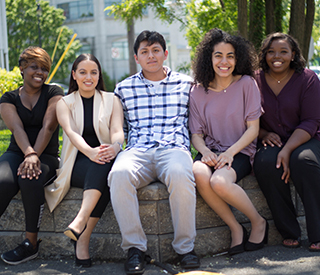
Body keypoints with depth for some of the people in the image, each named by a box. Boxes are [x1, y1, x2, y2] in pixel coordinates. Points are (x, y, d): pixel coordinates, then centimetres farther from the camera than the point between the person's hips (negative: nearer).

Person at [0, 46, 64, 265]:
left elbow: (48, 127, -8)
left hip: (46, 155, -1)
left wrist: (35, 156, -23)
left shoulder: (54, 94, 6)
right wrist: (29, 154, -27)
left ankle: (31, 243, -19)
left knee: (30, 179, -35)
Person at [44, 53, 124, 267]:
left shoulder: (111, 100, 12)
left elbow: (117, 130, -5)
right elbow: (71, 132, -10)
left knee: (104, 167, -38)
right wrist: (89, 151, -34)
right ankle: (83, 237, -40)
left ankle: (81, 228, -46)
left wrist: (115, 146, -32)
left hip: (106, 160, 1)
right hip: (78, 163, -1)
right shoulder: (65, 103, 9)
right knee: (101, 174, -36)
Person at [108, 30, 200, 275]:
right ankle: (134, 247, -23)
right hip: (137, 151, 1)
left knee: (180, 175, -38)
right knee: (119, 174, -35)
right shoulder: (124, 88, 19)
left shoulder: (185, 84, 18)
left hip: (174, 148, -1)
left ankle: (185, 246, -21)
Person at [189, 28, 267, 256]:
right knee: (199, 175, -33)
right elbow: (196, 133, 7)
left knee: (219, 182, -34)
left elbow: (253, 129, -3)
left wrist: (230, 152, -17)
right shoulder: (198, 92, 6)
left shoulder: (246, 84, 0)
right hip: (211, 150, 3)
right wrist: (205, 151, -15)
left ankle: (258, 222, -6)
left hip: (241, 151, -3)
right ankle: (235, 228, -14)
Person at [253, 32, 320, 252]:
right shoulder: (255, 82, 5)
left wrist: (287, 150, -22)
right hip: (272, 143, 2)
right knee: (265, 164, -32)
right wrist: (263, 134, -10)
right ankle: (289, 233, -20)